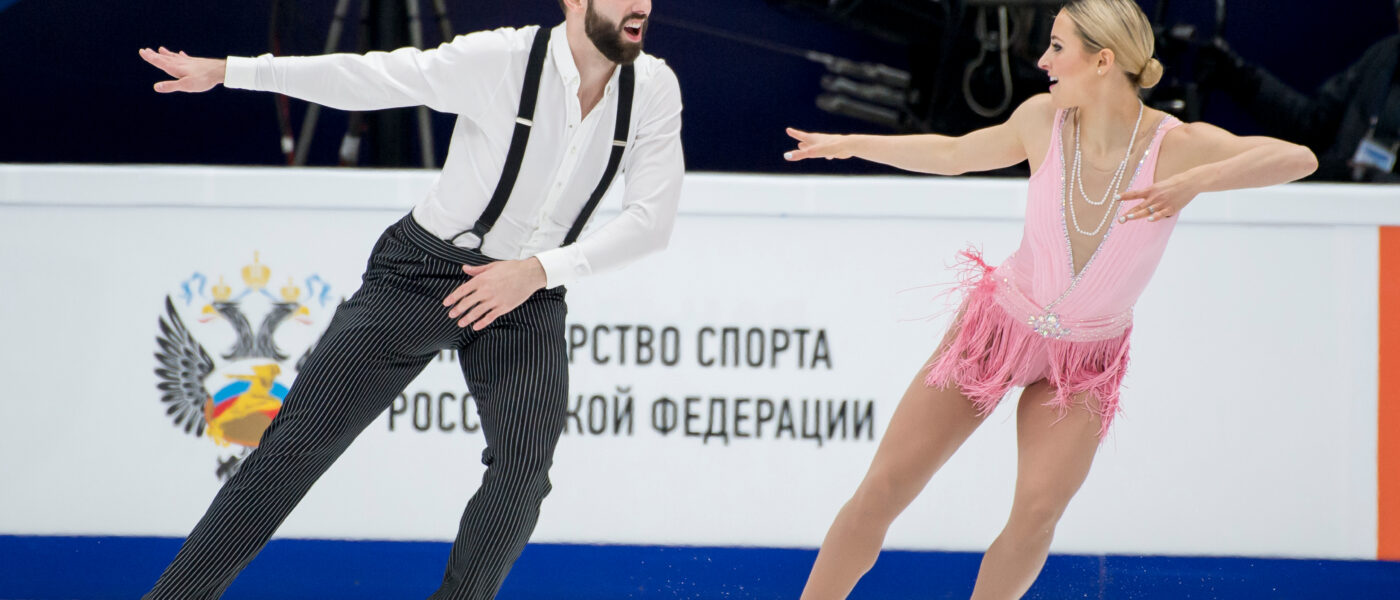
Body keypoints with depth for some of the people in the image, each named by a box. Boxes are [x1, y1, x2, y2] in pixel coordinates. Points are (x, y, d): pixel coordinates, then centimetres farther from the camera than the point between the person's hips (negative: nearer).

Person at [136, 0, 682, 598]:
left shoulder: (654, 89, -9)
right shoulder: (500, 59, -19)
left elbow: (651, 216, -11)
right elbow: (367, 78, -15)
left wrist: (539, 270, -20)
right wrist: (228, 71, -16)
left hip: (529, 293, 3)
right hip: (422, 273, -3)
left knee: (524, 469, -16)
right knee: (300, 441, -6)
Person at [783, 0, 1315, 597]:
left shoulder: (1176, 148, -22)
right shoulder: (1044, 121, -14)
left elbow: (1298, 158, -35)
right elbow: (952, 154, 7)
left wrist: (1195, 182, -47)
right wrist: (851, 144, 13)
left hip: (1085, 362, -1)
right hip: (999, 323, 1)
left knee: (1039, 509, -22)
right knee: (882, 490, -2)